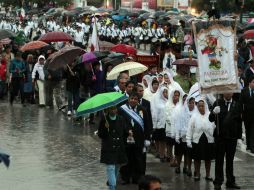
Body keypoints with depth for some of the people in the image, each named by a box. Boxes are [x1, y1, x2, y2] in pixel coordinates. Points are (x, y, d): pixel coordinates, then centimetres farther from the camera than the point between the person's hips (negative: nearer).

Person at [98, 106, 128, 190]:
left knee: (116, 167, 13)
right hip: (108, 149, -4)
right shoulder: (104, 120, -6)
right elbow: (100, 135, -5)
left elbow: (125, 133, 13)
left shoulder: (121, 119, 5)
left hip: (119, 148, 4)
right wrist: (105, 128, -22)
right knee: (111, 168, -12)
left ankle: (111, 183, 31)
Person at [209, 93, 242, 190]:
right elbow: (211, 119, -5)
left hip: (232, 136, 2)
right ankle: (218, 182, 6)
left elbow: (239, 121, 7)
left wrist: (239, 135, 3)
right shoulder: (218, 103, -2)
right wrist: (214, 113, -27)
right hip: (220, 136, -2)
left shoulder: (237, 105, 3)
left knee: (230, 160, 10)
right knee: (219, 160, 3)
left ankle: (230, 181, 15)